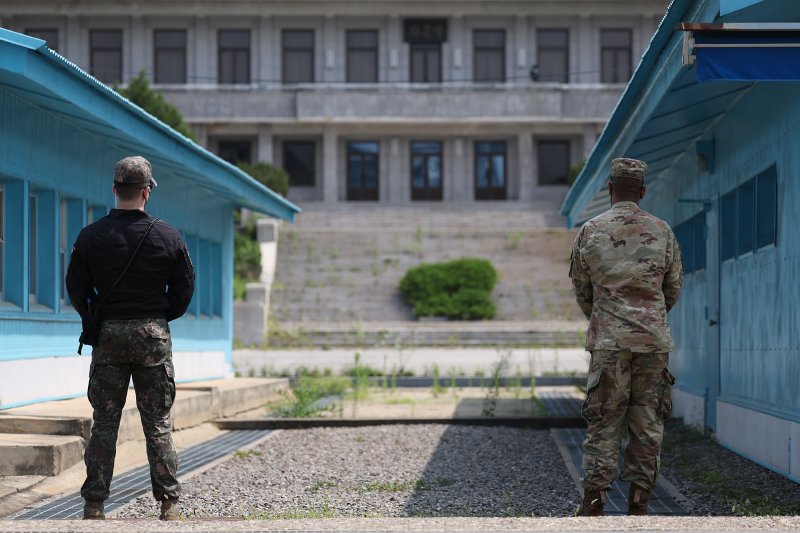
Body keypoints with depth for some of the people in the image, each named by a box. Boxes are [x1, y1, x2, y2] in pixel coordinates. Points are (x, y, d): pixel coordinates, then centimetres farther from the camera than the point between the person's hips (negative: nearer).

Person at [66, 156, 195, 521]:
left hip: (108, 334, 1)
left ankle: (94, 504, 6)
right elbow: (185, 287, 2)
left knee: (104, 422, 6)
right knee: (158, 423, 5)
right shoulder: (168, 236, -4)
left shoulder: (91, 236, -3)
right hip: (153, 334, 0)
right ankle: (169, 502, 5)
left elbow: (76, 287, 2)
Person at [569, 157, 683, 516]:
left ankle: (594, 500, -3)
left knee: (603, 421, 2)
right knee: (647, 420, 7)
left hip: (608, 340, -1)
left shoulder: (590, 231, -1)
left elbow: (581, 290, 8)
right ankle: (638, 502, 6)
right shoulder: (662, 231, 4)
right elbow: (674, 289, 12)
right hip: (654, 339, 1)